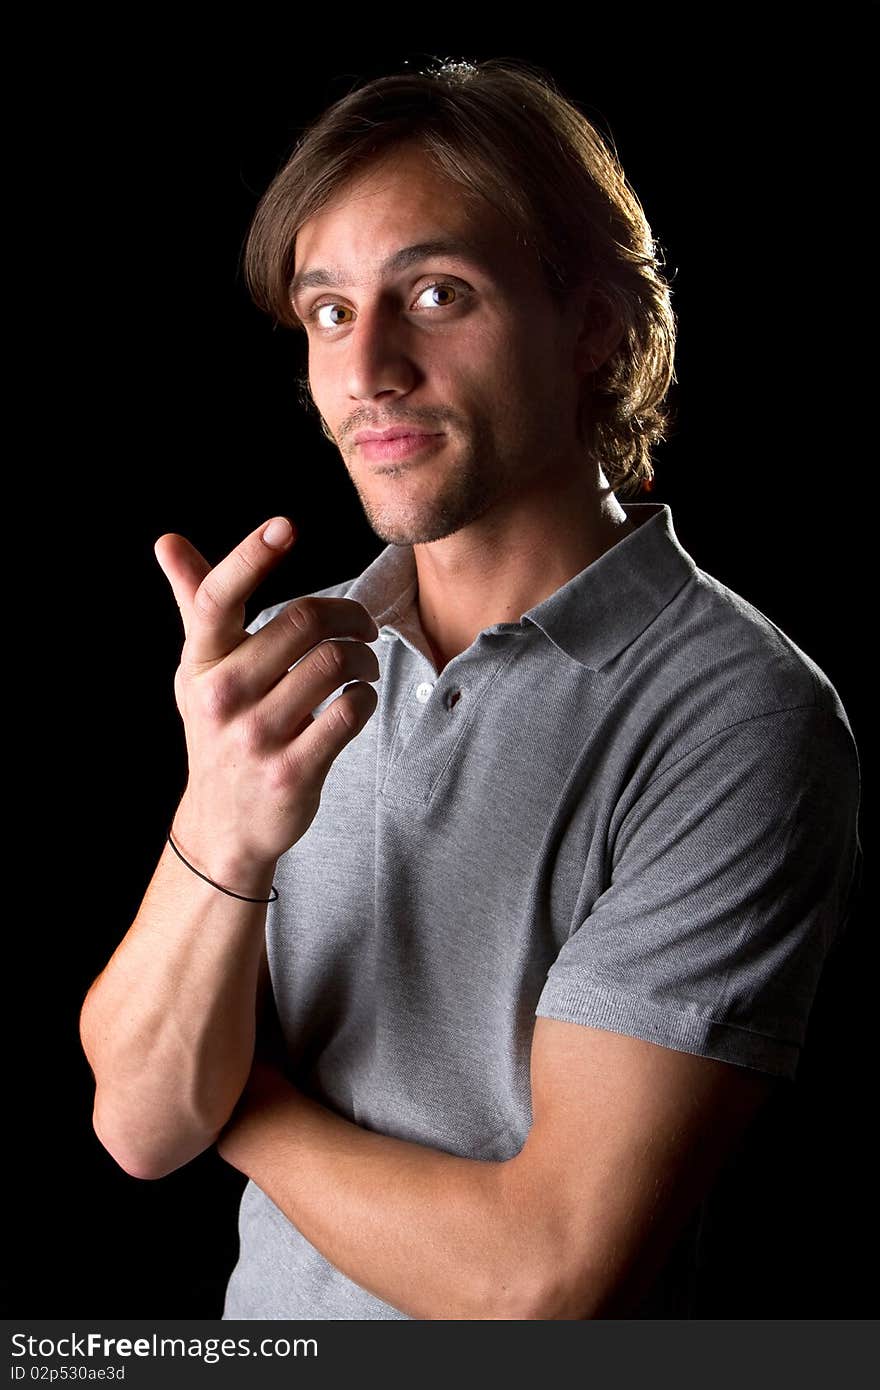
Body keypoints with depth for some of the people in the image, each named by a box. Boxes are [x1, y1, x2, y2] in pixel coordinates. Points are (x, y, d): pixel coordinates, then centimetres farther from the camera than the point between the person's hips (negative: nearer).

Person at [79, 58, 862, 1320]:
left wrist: (237, 1102, -12)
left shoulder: (740, 721, -25)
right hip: (260, 1324, 5)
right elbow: (141, 1127, -13)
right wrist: (219, 841, -30)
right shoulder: (297, 660, -8)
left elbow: (544, 1275, -27)